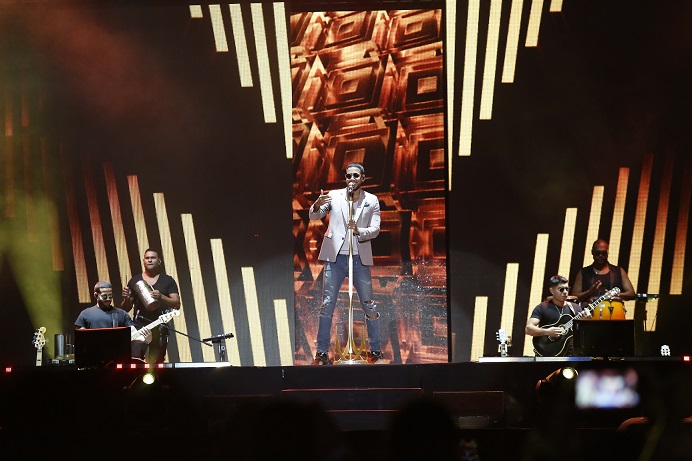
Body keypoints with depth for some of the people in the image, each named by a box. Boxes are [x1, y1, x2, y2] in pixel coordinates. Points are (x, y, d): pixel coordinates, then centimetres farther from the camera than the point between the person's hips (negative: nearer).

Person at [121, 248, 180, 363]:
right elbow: (125, 309, 16)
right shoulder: (134, 281, 13)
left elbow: (177, 304, 1)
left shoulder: (167, 281, 10)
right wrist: (126, 299, -6)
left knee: (155, 363, -7)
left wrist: (161, 297, -16)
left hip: (159, 327, -1)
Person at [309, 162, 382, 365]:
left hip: (360, 259, 1)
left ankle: (376, 352, 15)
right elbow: (314, 216, -2)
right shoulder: (334, 196, 3)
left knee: (369, 305, 4)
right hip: (336, 258, 0)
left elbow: (375, 229, -2)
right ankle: (322, 353, 2)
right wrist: (317, 205, -25)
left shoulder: (371, 201, 4)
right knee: (327, 304, -2)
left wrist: (359, 231, -23)